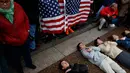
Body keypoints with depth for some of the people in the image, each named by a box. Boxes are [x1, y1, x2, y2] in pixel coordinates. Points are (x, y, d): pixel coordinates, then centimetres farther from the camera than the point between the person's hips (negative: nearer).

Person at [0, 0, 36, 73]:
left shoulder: (17, 7, -17)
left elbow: (25, 19, -1)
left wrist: (27, 30, -1)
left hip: (23, 39, 3)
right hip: (10, 44, -2)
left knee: (26, 52, 28)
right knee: (15, 58, 20)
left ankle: (29, 64, 59)